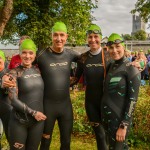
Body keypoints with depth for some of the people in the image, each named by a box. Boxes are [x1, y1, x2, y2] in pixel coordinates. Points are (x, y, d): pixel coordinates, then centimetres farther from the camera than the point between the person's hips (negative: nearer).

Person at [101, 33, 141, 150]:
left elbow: (132, 100, -16)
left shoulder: (132, 69, -13)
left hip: (119, 118, -6)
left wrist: (124, 125, -18)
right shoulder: (111, 66, 7)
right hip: (106, 115, 6)